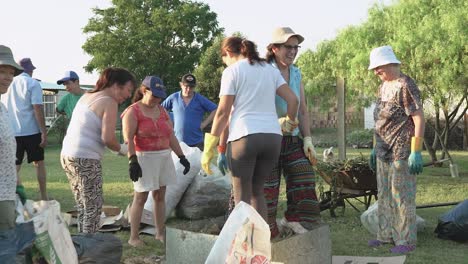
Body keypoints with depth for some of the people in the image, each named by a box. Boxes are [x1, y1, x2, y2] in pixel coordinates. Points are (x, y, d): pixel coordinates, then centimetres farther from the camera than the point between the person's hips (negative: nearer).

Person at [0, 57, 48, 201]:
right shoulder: (33, 83, -5)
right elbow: (37, 108, -14)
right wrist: (44, 132, -12)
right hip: (31, 131, -3)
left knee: (14, 166, 11)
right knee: (39, 163, 11)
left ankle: (17, 185, -15)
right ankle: (44, 197, 13)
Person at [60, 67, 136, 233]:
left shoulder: (87, 96, 15)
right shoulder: (109, 102, -10)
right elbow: (107, 138, -19)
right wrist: (121, 149, -1)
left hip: (67, 155, 9)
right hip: (85, 160, -9)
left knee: (83, 207, 17)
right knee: (93, 208, 1)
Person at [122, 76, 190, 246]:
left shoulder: (162, 111, 13)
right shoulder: (133, 112, -6)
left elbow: (171, 136, 14)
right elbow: (128, 139, -15)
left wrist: (181, 157, 9)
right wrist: (132, 161, -25)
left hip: (164, 157, 6)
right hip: (144, 158, -6)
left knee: (160, 196, 10)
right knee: (140, 198, -4)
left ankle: (160, 233, 20)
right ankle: (133, 237, 5)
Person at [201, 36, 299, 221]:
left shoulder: (232, 71, 1)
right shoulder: (270, 70, 16)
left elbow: (223, 112, -5)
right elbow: (292, 100, 8)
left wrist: (209, 149, -2)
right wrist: (289, 123, 26)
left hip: (244, 136, -5)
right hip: (272, 136, 5)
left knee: (242, 196, 7)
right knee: (256, 190, 19)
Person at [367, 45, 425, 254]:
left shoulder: (405, 86, -13)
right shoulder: (383, 86, 12)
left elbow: (419, 119, -15)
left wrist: (416, 152, -18)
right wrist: (375, 148, 19)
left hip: (402, 151, -8)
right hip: (384, 151, 8)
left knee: (402, 195, -1)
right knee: (384, 195, 14)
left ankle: (406, 240, 10)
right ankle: (387, 234, 26)